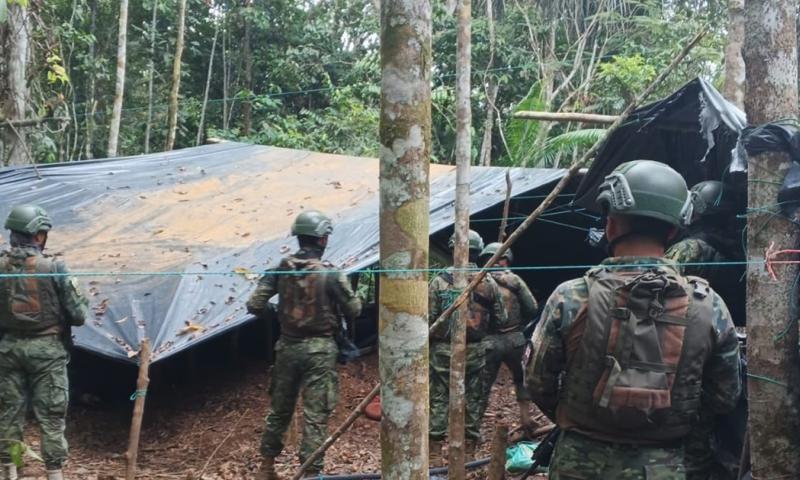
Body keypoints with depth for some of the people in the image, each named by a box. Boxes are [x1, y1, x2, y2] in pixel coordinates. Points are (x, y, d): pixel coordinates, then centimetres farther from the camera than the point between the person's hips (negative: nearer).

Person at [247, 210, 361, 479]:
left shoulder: (281, 269, -2)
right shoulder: (329, 274, -14)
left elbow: (254, 305, -4)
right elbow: (354, 310, -7)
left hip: (287, 346, 5)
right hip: (318, 349, -5)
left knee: (280, 409, 20)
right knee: (315, 416, 0)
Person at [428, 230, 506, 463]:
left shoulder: (440, 279, -9)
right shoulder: (488, 282, -3)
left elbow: (429, 317, -8)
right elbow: (501, 318, 4)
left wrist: (425, 343, 7)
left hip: (443, 349, -2)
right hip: (474, 350, 2)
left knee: (439, 397, 5)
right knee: (472, 398, 11)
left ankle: (435, 450, 6)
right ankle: (469, 448, 16)